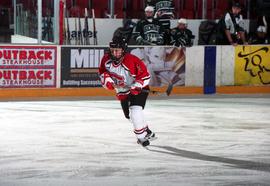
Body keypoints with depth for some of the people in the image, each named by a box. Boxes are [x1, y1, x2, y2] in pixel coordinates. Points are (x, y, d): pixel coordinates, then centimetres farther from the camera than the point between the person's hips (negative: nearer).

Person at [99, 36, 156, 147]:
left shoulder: (131, 61, -30)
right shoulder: (107, 59, -12)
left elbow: (145, 76, -25)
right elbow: (103, 71, 7)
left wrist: (136, 87, -34)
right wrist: (107, 80, -11)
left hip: (138, 90, -7)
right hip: (122, 92, 7)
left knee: (135, 112, -26)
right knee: (129, 115, 14)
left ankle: (142, 137, -11)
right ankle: (148, 133, 35)